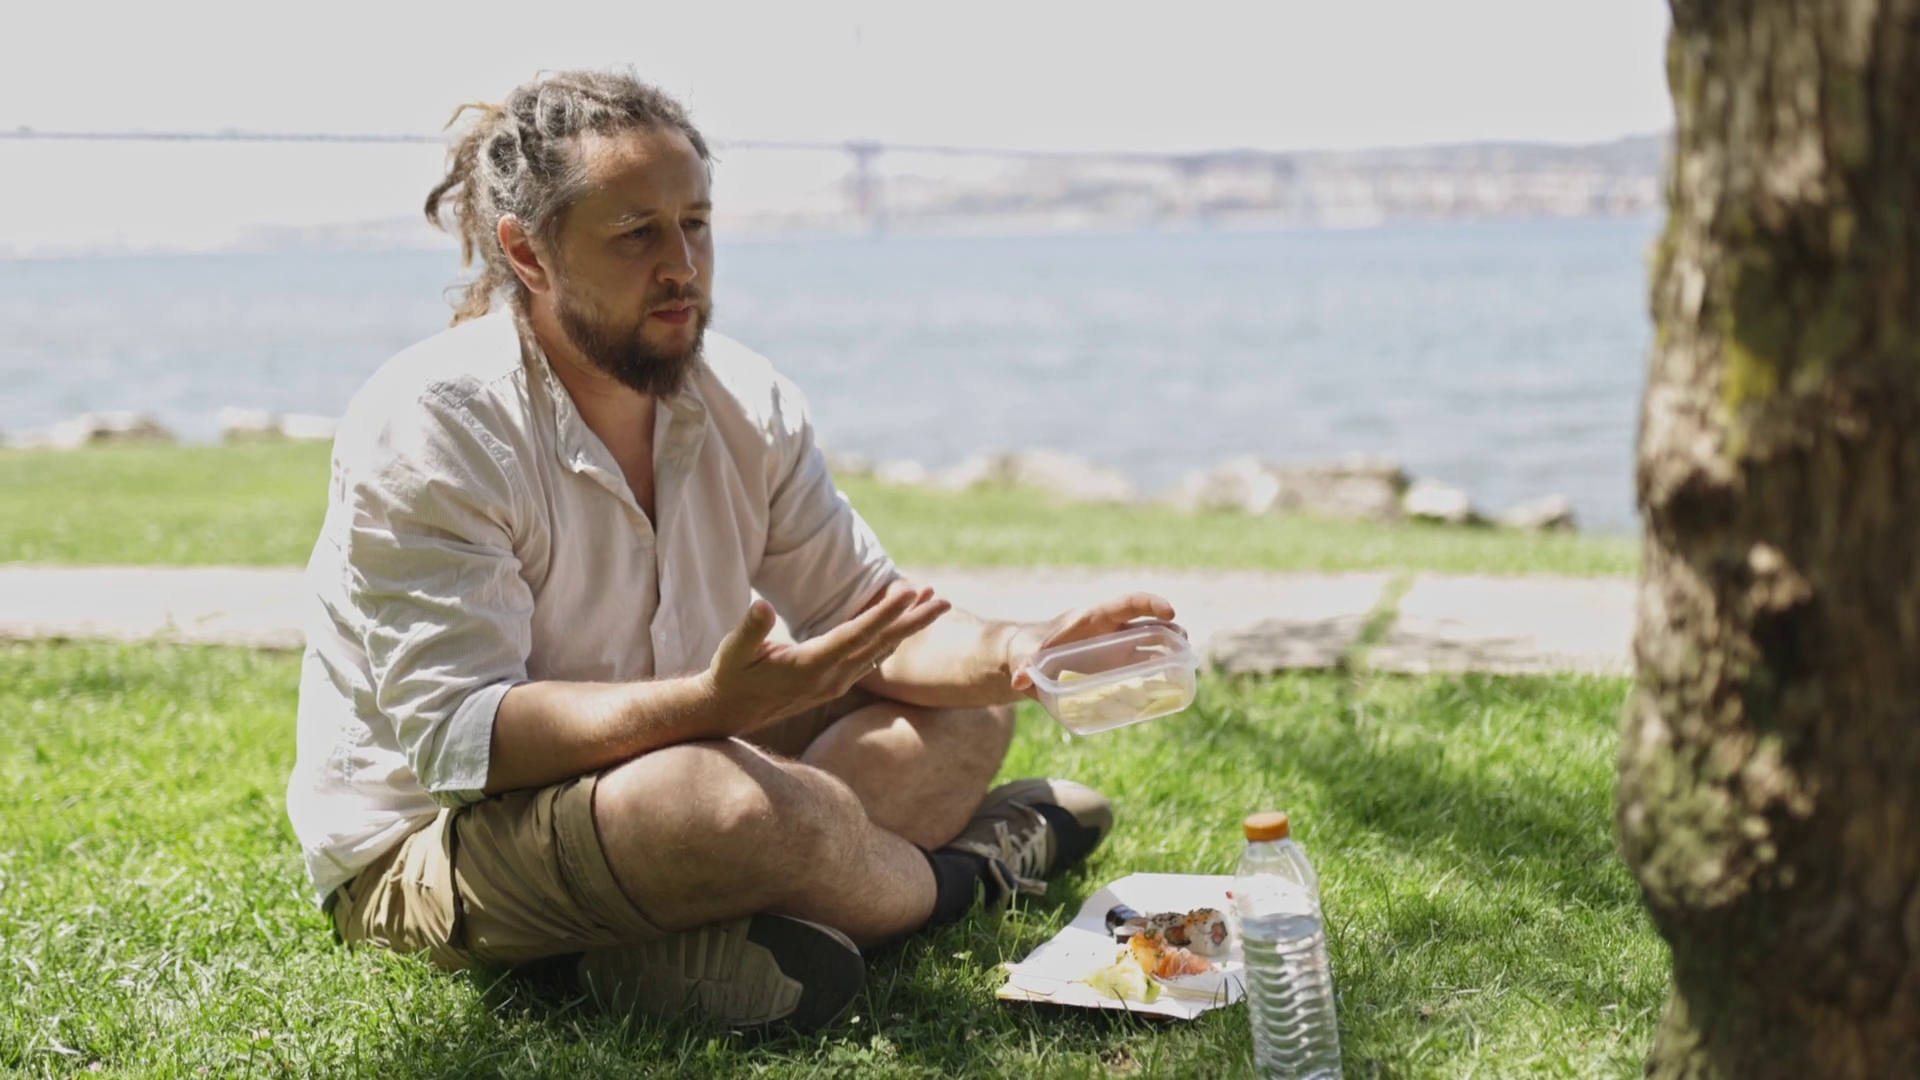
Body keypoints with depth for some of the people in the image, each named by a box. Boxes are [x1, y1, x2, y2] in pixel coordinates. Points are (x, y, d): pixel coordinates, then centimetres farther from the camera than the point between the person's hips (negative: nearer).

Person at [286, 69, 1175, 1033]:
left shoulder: (745, 403, -1)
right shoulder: (425, 429, -22)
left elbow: (866, 617, 2)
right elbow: (459, 739, -29)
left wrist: (1010, 650, -20)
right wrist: (711, 704, -42)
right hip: (426, 845, -8)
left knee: (966, 710, 0)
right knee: (730, 800, -37)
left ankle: (717, 939, -21)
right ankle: (958, 875, -4)